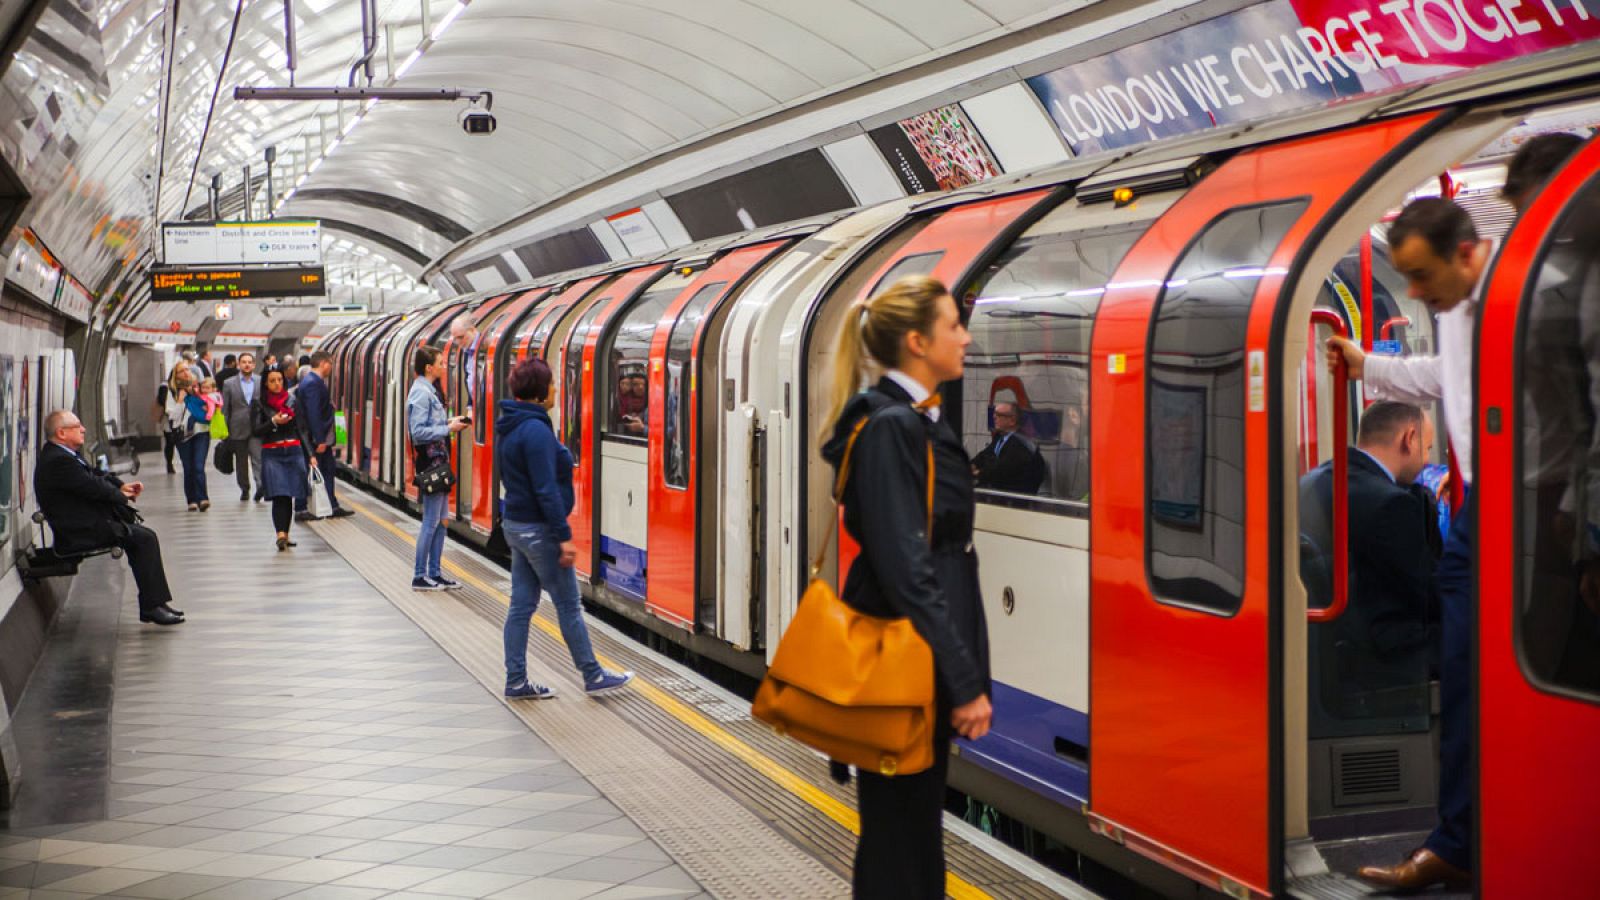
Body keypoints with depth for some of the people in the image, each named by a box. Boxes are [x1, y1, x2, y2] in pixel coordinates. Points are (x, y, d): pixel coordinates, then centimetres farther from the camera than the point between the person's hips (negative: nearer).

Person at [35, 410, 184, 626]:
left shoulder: (62, 455, 14)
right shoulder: (58, 461, -20)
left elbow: (95, 476, 21)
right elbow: (95, 488, -21)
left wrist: (121, 486, 4)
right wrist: (121, 494, -3)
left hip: (86, 524, 11)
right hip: (79, 533, -11)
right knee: (145, 538, -16)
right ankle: (153, 607, -13)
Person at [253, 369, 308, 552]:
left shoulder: (292, 400, 10)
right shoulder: (259, 403, 2)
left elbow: (301, 429, 13)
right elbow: (255, 430, -4)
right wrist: (274, 421, -17)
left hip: (293, 452, 3)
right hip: (272, 454, -3)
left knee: (289, 496, 4)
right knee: (279, 495, -15)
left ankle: (285, 535, 13)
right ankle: (280, 535, -22)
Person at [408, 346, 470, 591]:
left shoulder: (429, 390, 14)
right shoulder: (421, 392, -16)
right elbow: (419, 432, -22)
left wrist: (449, 423, 3)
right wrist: (448, 428, -18)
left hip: (438, 460, 10)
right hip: (429, 461, -10)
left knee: (440, 521, 13)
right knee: (431, 521, -4)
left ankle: (435, 573, 20)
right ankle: (419, 577, 3)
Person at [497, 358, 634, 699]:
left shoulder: (507, 427, 9)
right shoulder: (535, 430, -21)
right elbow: (546, 489, -23)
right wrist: (564, 536, -20)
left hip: (515, 525, 9)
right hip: (538, 529, -9)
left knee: (522, 604, 11)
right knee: (569, 605, 2)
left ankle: (516, 681, 14)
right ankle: (593, 677, 12)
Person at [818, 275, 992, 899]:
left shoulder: (920, 421, 11)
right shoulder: (890, 427, -18)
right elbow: (905, 571, -23)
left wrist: (963, 671, 17)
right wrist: (966, 682, -21)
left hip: (924, 658, 9)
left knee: (916, 819, 17)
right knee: (900, 833, 0)